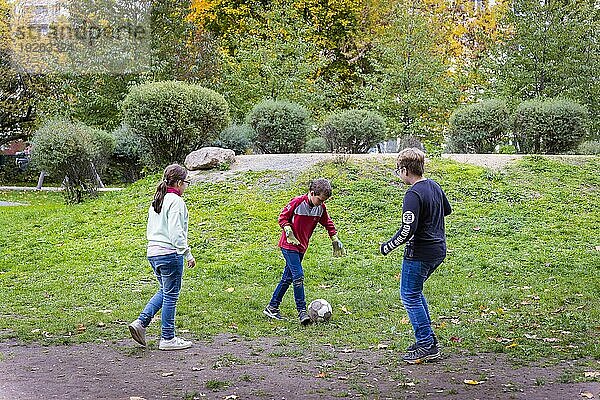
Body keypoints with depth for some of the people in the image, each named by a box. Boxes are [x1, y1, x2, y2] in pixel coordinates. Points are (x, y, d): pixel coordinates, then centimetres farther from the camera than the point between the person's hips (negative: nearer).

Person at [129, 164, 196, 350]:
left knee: (164, 291, 21)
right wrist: (188, 254, -15)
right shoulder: (175, 201, -14)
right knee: (170, 295, 2)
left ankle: (141, 322, 9)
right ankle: (168, 339, 10)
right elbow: (176, 232, -20)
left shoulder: (156, 201, 13)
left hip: (153, 253, 9)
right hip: (170, 254, -9)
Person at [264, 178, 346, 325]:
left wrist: (335, 241, 14)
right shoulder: (297, 202, -17)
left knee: (288, 278, 10)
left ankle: (272, 307, 20)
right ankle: (302, 311, -12)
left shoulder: (321, 208, 1)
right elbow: (283, 217, -9)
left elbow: (328, 223, 15)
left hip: (301, 247, 7)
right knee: (298, 276, -15)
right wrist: (289, 232, -22)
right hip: (289, 245, -7)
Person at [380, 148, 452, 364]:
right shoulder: (434, 186, 7)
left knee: (410, 295, 2)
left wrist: (387, 247, -11)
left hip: (419, 254, -9)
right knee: (415, 291, 22)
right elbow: (447, 210, 26)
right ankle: (428, 337, 25)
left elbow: (407, 230, -25)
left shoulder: (413, 194, -21)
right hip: (438, 250, 9)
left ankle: (427, 345, 2)